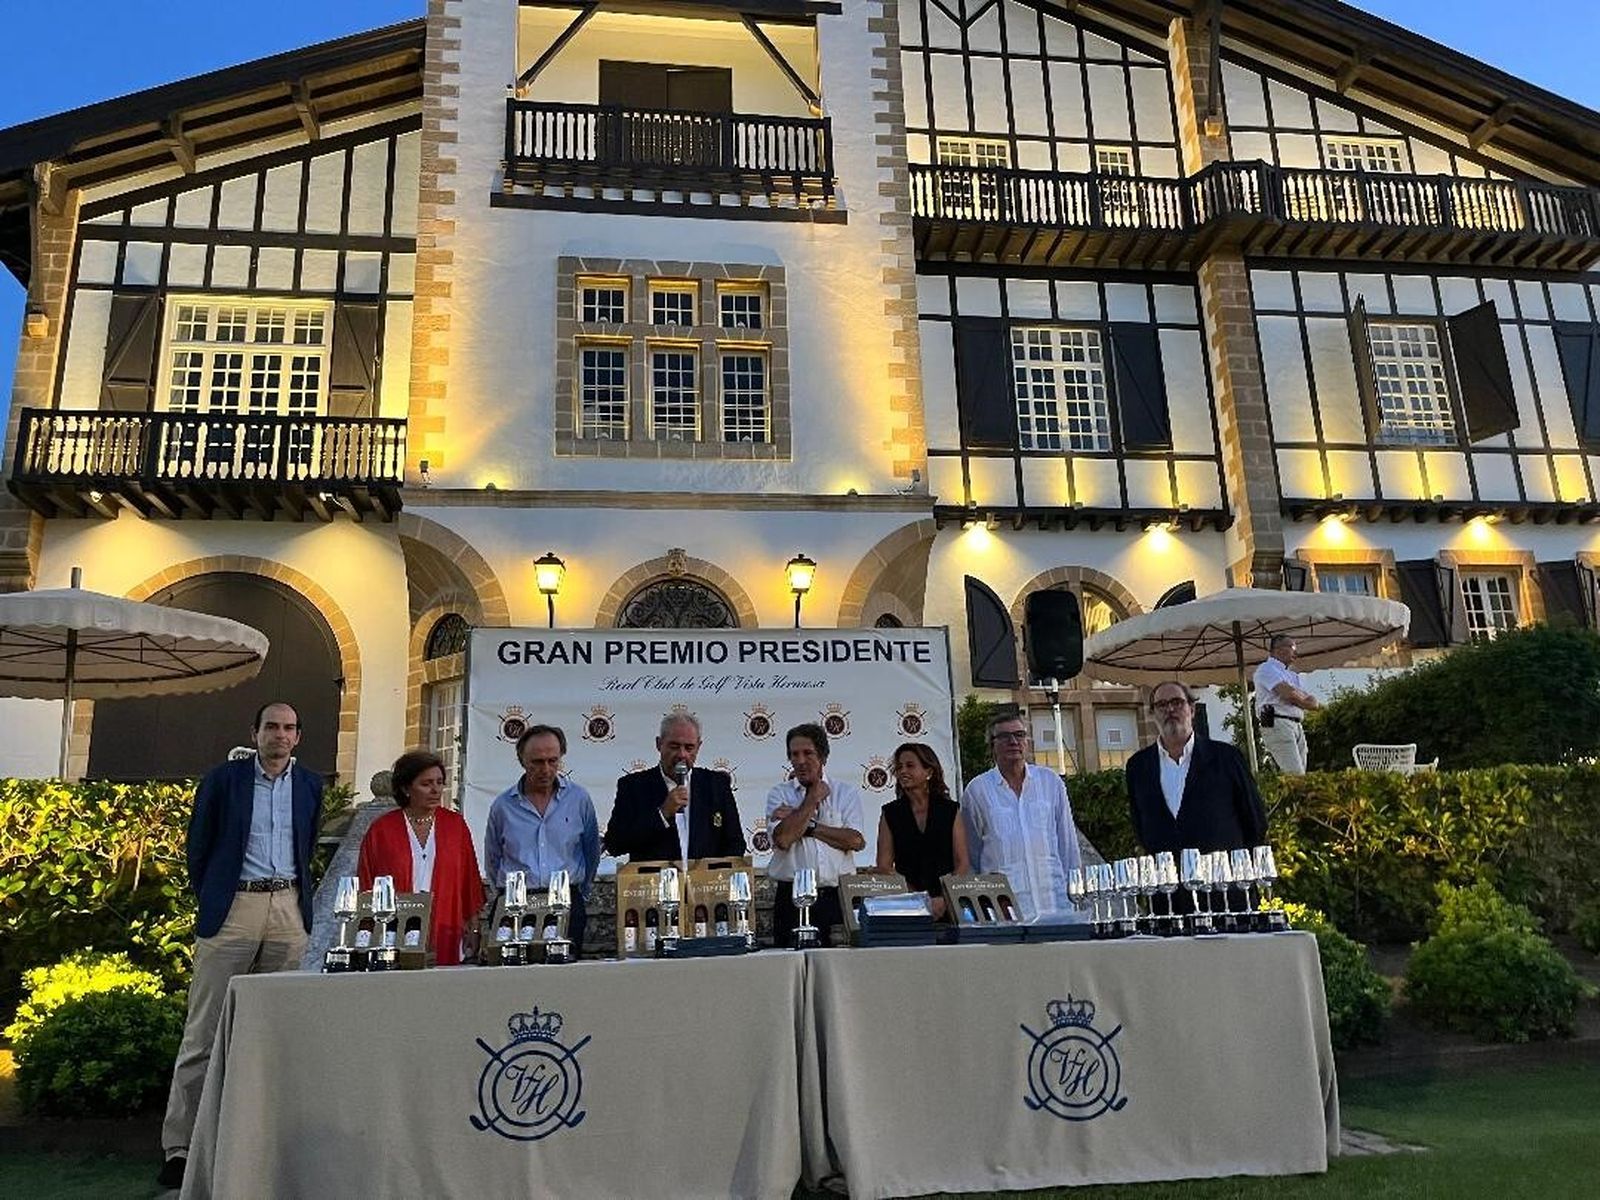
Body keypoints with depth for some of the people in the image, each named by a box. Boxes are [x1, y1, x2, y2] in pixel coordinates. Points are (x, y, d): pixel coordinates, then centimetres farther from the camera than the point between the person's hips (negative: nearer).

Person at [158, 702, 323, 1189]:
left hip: (289, 909, 3)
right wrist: (209, 898, 8)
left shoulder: (309, 784, 10)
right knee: (203, 1033, -2)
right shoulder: (223, 778, 1)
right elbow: (198, 846, 7)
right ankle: (177, 1145, 4)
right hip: (233, 907, -3)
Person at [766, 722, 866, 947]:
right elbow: (783, 839, -11)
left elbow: (855, 841, -5)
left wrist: (808, 826, -6)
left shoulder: (847, 792, 9)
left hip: (838, 895, 1)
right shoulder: (779, 794, 7)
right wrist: (813, 799, -2)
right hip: (792, 897, -1)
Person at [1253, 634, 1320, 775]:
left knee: (1301, 772, 0)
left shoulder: (1291, 675, 27)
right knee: (1295, 774, -19)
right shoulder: (1267, 668, 1)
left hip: (1297, 726, 9)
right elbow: (1289, 694, -14)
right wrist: (1305, 701, 6)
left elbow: (1313, 702, 17)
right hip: (1277, 725, -9)